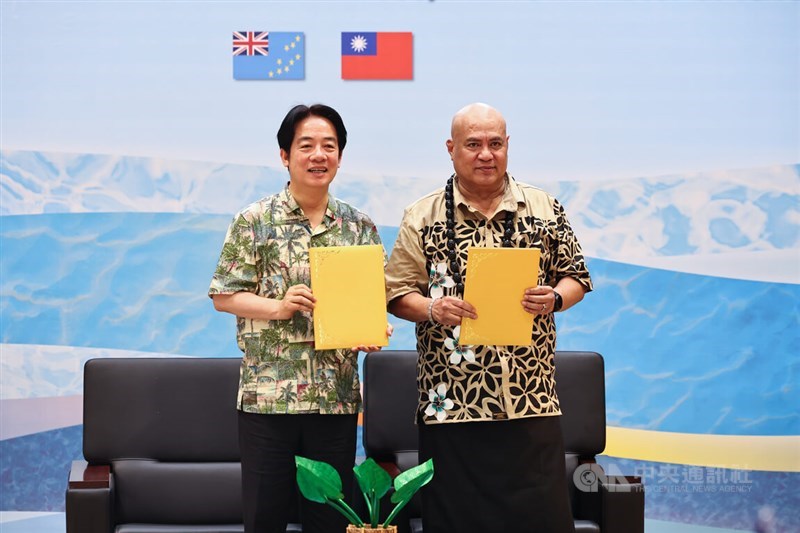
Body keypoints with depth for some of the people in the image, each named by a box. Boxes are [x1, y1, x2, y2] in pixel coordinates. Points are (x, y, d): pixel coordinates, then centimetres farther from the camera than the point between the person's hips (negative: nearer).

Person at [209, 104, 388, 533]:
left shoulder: (360, 227, 7)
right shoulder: (253, 222, -1)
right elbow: (223, 296, -1)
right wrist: (278, 307, -16)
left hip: (337, 395, 3)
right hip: (267, 392, -2)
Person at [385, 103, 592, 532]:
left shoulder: (544, 208, 9)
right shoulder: (423, 216, 5)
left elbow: (575, 276, 14)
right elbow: (397, 293, 5)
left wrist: (555, 298, -8)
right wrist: (432, 309, -15)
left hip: (531, 400, 1)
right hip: (452, 402, -1)